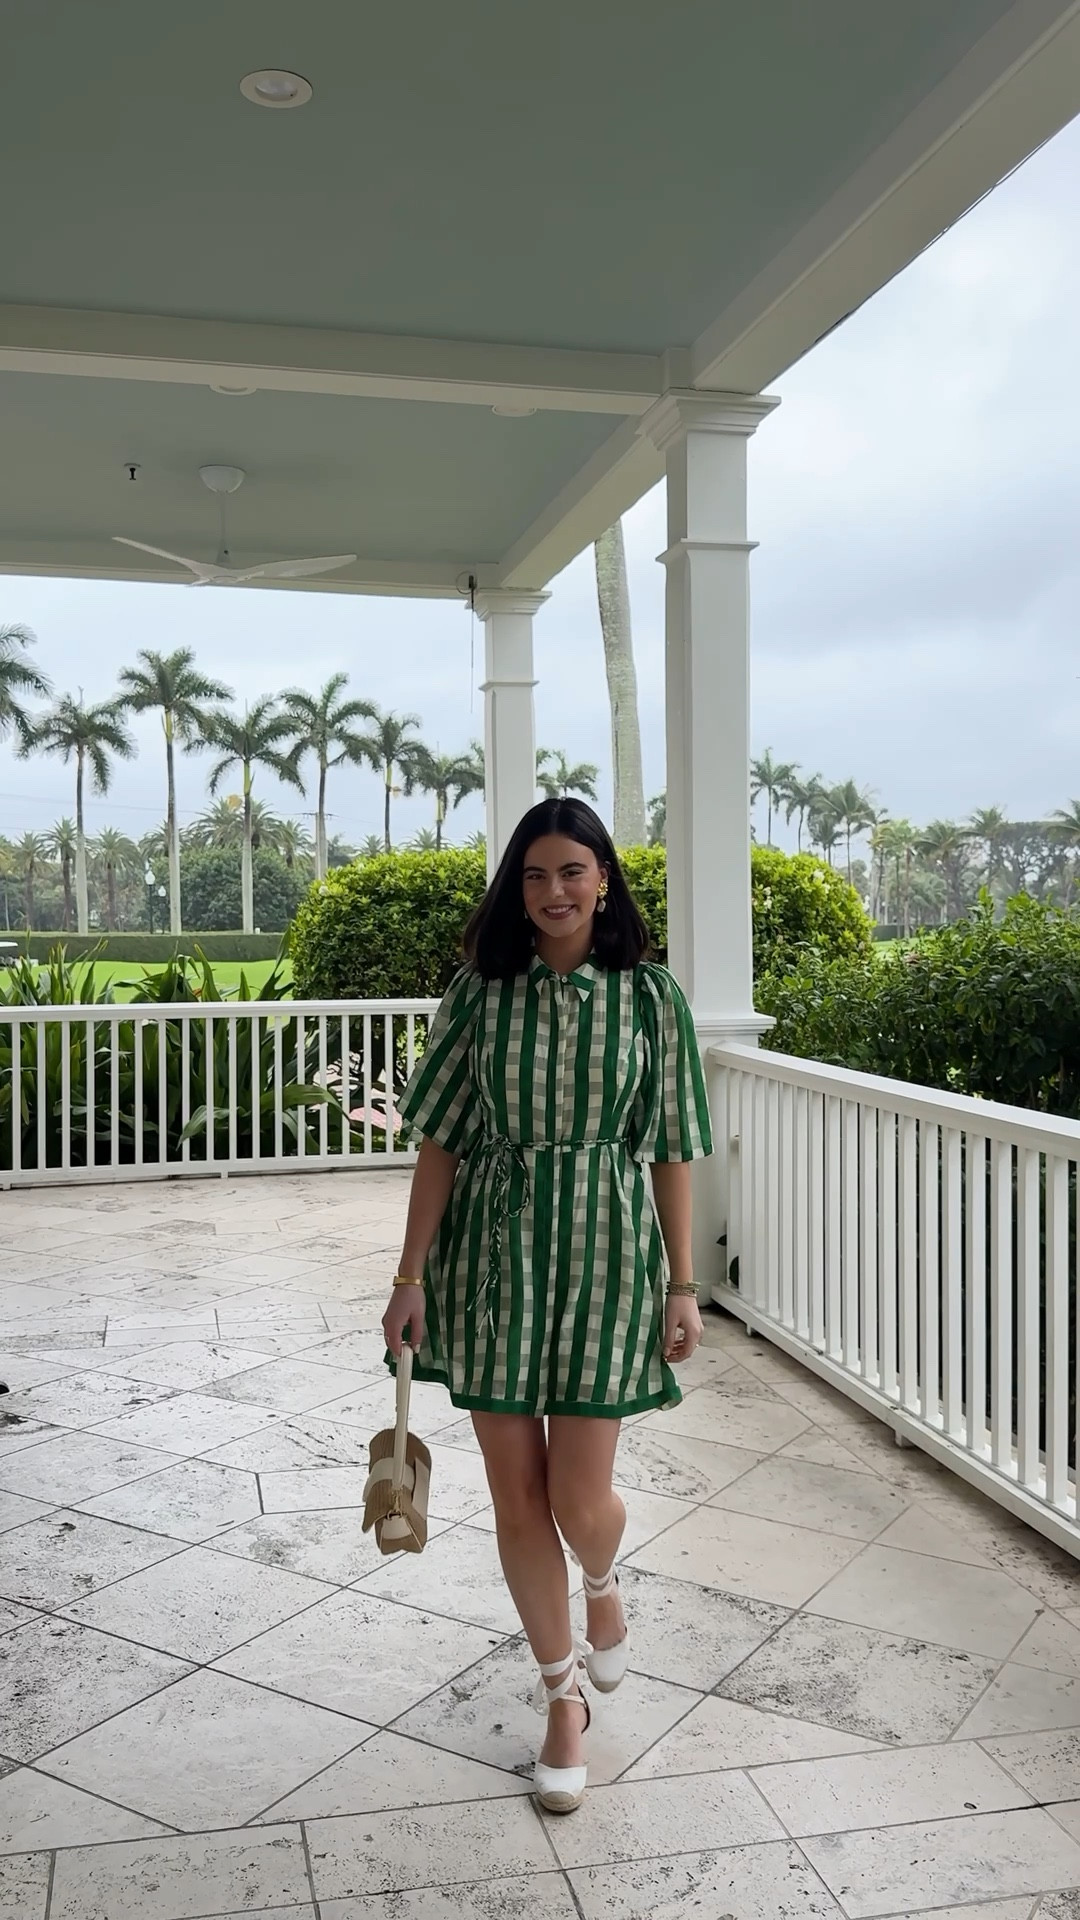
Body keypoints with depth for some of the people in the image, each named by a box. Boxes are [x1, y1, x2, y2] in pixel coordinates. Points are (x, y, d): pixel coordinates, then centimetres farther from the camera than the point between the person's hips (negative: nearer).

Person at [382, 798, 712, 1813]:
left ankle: (603, 1582, 38)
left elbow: (671, 1150, 1)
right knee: (517, 1496, 8)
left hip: (604, 1250, -1)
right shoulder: (479, 993, 0)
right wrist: (409, 1277, -1)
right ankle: (563, 1692, 31)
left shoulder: (650, 996, -2)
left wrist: (682, 1284, 0)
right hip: (493, 1252, 2)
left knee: (580, 1500, -1)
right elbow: (440, 1142, 1)